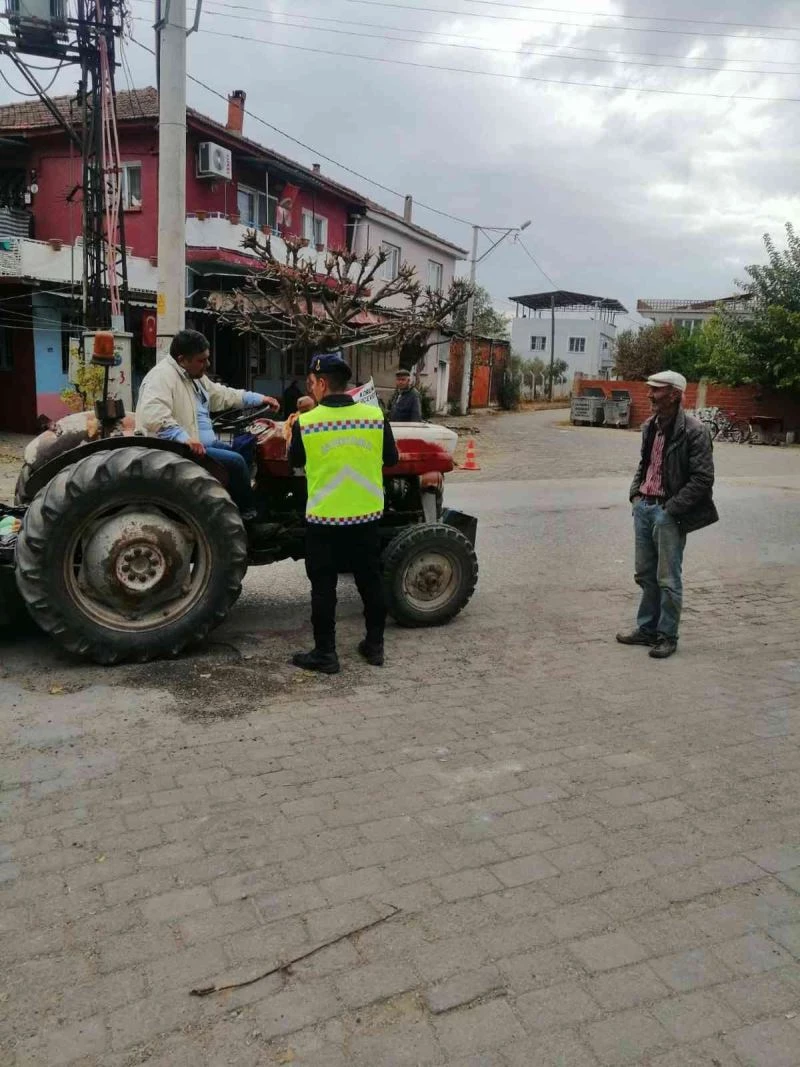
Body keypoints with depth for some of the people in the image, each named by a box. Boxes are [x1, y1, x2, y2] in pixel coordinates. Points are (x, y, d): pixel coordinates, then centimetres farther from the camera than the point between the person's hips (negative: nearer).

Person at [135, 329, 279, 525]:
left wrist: (260, 399, 19)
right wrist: (184, 438, -42)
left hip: (204, 444, 11)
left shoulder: (195, 375, 13)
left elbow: (222, 395, 25)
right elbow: (152, 416, -33)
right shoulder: (162, 376, -18)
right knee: (235, 461, -20)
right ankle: (250, 516, -1)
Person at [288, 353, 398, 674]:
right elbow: (391, 459, 6)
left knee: (323, 587, 8)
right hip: (367, 516, 3)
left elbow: (295, 462, 6)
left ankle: (325, 653, 15)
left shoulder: (305, 422, -11)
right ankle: (374, 646, 26)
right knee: (370, 581, 16)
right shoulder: (375, 416, -6)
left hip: (324, 519, -2)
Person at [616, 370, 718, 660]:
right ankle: (647, 628, 27)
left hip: (668, 513, -7)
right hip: (643, 507, 7)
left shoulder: (693, 431, -13)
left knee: (668, 579, 1)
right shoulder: (650, 427, 10)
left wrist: (670, 509, -16)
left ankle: (667, 636, 14)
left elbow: (703, 479, -15)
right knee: (645, 575, 15)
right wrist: (635, 493, 9)